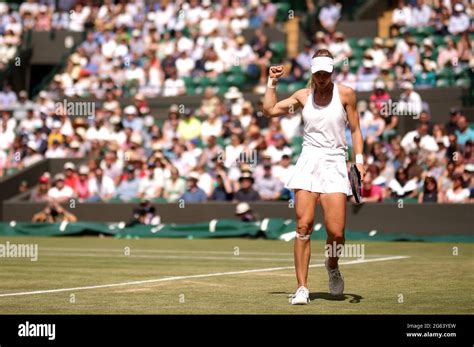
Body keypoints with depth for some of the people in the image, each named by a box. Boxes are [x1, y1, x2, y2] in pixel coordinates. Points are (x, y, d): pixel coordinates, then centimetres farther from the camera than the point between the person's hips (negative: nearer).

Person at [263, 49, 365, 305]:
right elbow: (270, 110, 16)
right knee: (303, 226, -11)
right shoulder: (303, 96, 10)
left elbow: (355, 130, 7)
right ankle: (302, 288, -7)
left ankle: (332, 265, 26)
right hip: (308, 162, 1)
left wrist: (359, 161, -2)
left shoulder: (345, 94, 4)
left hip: (335, 164, -1)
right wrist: (273, 81, 14)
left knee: (336, 232, -9)